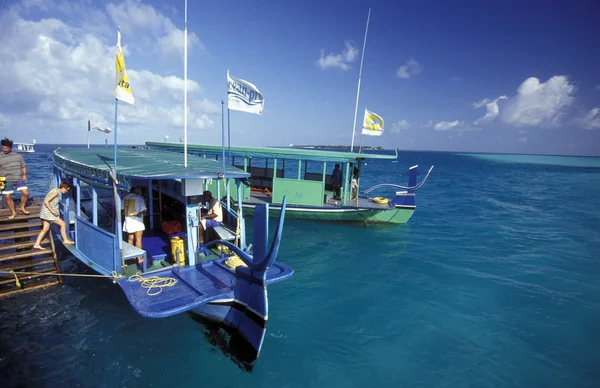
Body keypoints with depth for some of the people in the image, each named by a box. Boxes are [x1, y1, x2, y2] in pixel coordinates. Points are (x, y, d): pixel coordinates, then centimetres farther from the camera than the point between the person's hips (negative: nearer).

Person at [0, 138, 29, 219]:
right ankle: (13, 212, 18)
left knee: (26, 193, -9)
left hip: (19, 179, 1)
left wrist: (24, 174, -1)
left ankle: (22, 207, 15)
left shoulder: (17, 156, 6)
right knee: (8, 197, 2)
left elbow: (23, 166, 13)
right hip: (7, 181, -1)